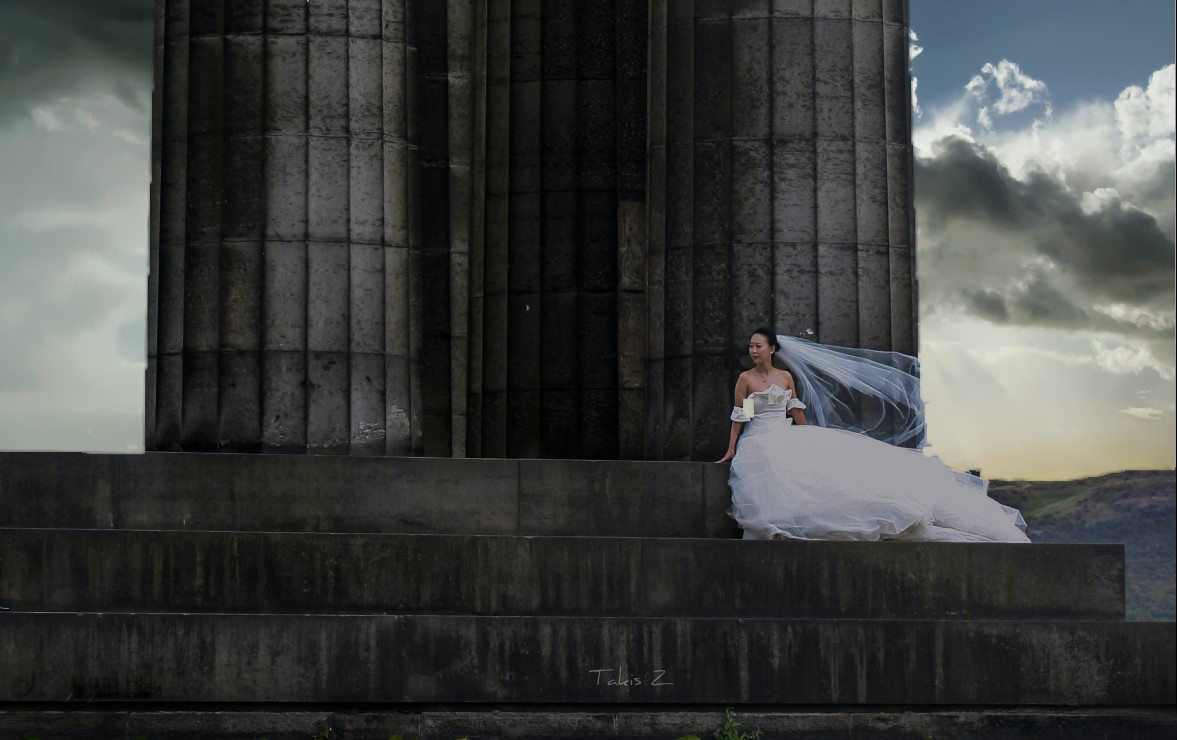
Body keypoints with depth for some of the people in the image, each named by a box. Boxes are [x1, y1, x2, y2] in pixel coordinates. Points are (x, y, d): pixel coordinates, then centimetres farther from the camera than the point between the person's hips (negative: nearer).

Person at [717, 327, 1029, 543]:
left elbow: (797, 413, 15)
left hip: (789, 440, 1)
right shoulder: (744, 379, 4)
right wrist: (731, 452, 4)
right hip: (759, 444, -1)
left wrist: (810, 444, 15)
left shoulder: (786, 376, 10)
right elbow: (738, 419, 6)